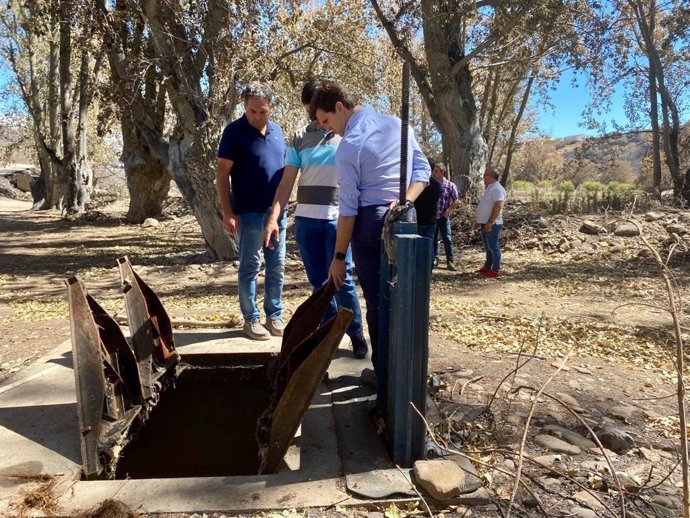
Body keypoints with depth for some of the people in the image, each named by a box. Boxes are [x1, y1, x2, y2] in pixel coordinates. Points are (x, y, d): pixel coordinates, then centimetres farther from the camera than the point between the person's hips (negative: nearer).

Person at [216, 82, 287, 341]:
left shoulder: (276, 130, 9)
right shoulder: (234, 131, -7)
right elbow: (222, 173, -9)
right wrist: (228, 213, -15)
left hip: (277, 211, 6)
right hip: (249, 213, -5)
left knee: (277, 267, 9)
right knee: (250, 267, 3)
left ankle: (274, 316, 21)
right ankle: (251, 319, 14)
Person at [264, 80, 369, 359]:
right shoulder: (299, 138, 10)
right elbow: (287, 182, 7)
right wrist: (273, 218, -4)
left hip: (339, 217, -3)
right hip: (305, 218, 3)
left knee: (341, 278, -6)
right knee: (318, 281, 9)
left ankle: (356, 334, 10)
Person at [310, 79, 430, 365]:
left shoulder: (349, 146, -13)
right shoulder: (397, 123, 7)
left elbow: (348, 208, -13)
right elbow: (422, 168, 3)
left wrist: (339, 257, -7)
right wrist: (405, 201, -11)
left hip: (371, 222, -6)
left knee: (376, 298, 3)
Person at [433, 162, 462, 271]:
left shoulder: (450, 185, -3)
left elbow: (457, 201, -3)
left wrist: (448, 211, -10)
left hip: (443, 217, -2)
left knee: (447, 239, -3)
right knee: (433, 239, 7)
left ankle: (450, 261, 3)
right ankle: (434, 260, 16)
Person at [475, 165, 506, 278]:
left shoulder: (497, 189, -15)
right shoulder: (489, 188, 17)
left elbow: (498, 206, -24)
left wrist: (490, 222, -27)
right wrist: (479, 222, 22)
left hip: (492, 224, -10)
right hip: (485, 224, 10)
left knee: (493, 247, -5)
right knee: (488, 247, 16)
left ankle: (495, 270, 0)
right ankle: (487, 267, 25)